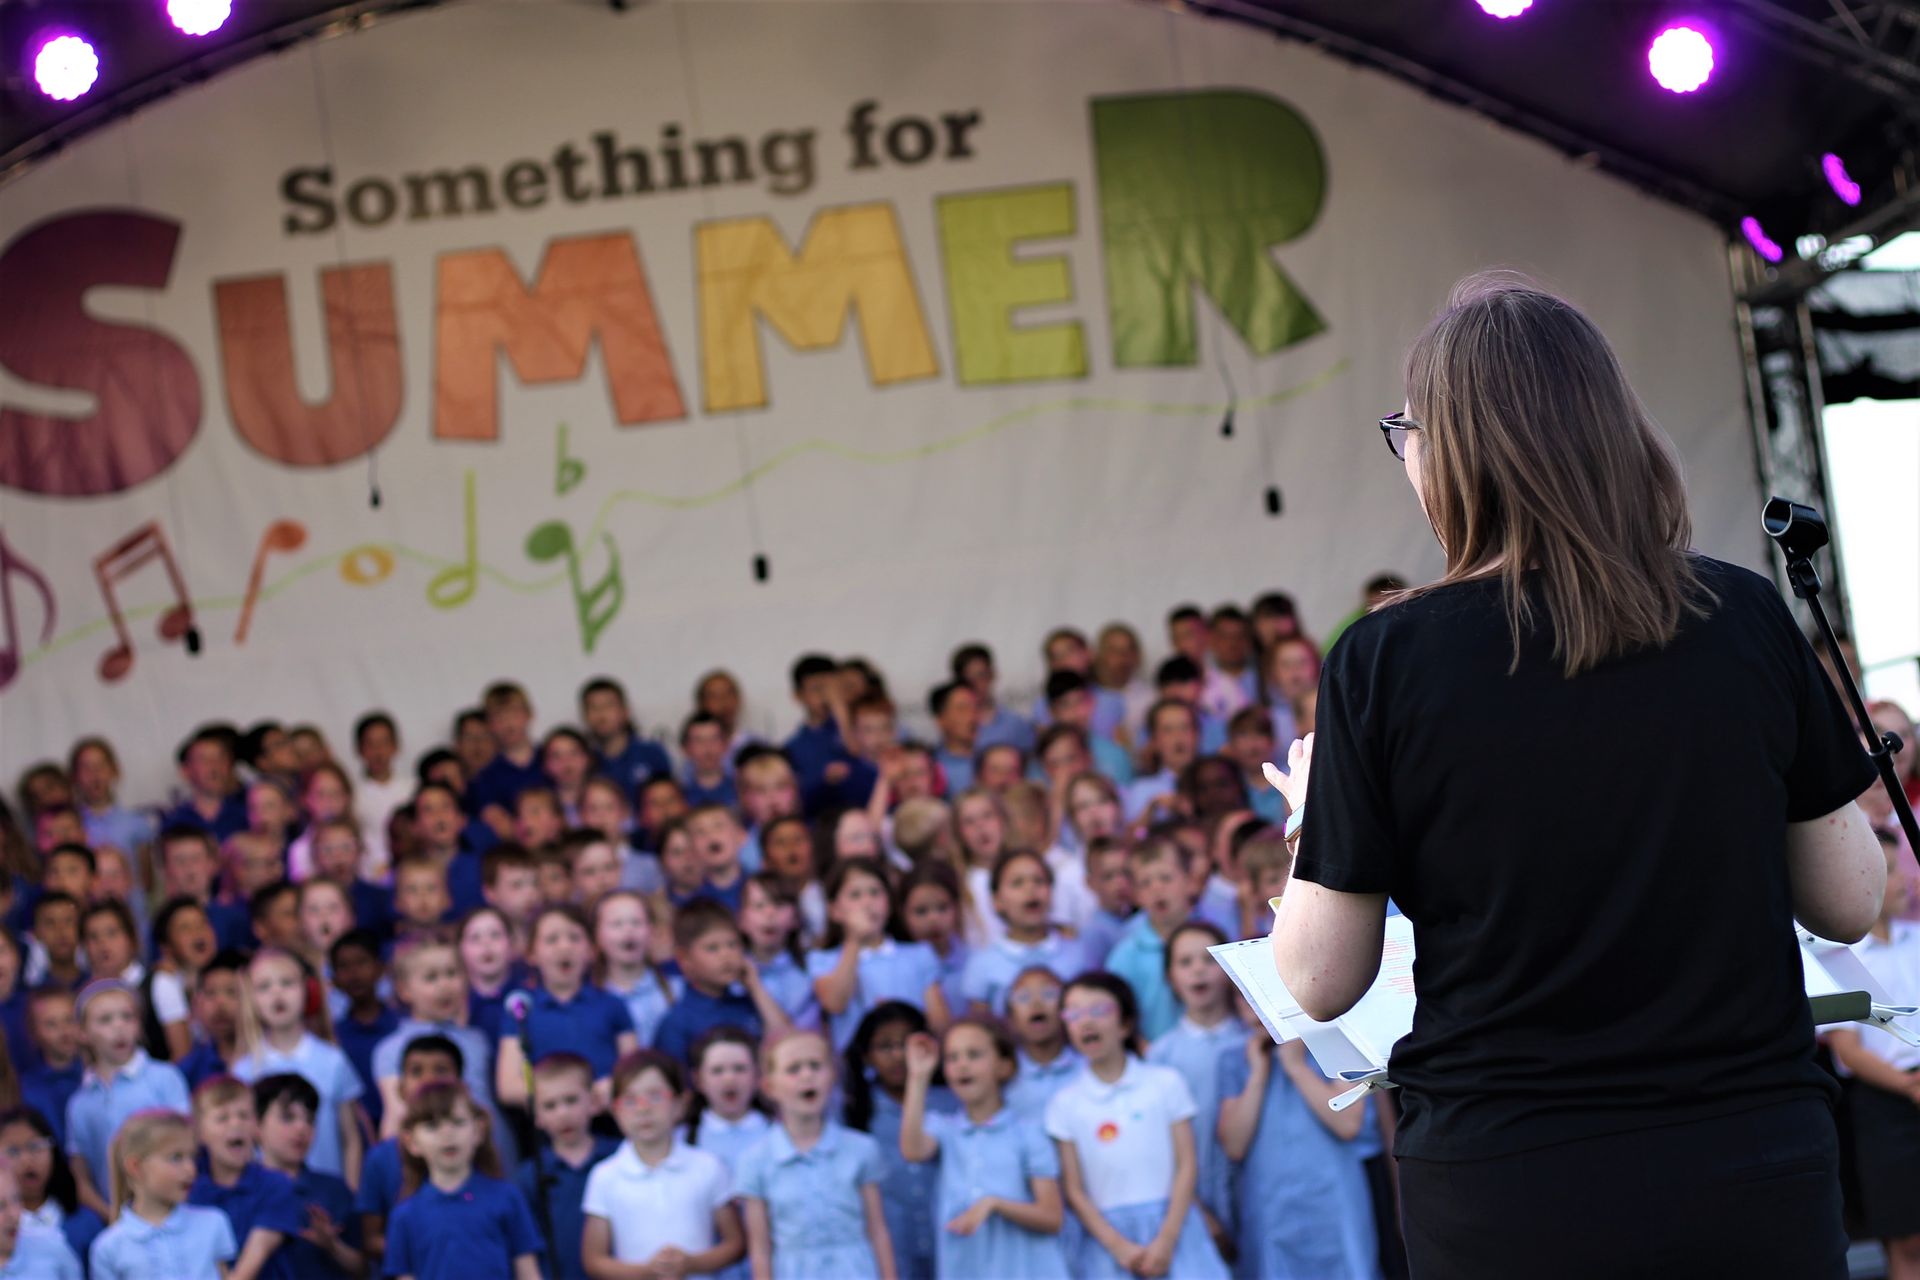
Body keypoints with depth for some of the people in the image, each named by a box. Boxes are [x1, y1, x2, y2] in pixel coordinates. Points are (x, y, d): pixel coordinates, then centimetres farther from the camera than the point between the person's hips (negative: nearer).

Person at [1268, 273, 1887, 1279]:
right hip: (1760, 1179, 1)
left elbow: (1321, 981, -3)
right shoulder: (1745, 619, -3)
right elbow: (1850, 904, 6)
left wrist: (1310, 811, 15)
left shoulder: (1385, 660, -9)